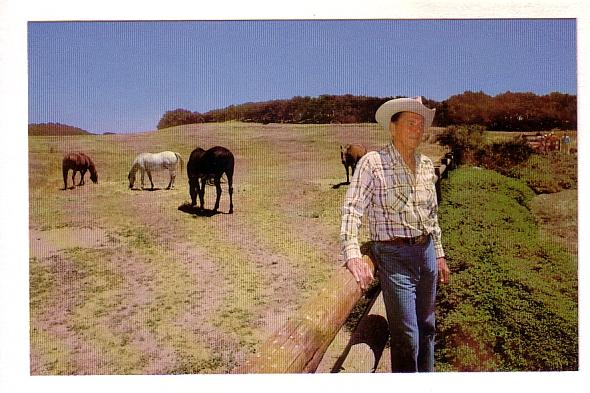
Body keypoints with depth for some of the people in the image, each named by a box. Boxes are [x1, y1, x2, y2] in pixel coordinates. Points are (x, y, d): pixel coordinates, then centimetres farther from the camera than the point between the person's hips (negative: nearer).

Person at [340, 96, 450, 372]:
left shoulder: (426, 165, 9)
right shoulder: (373, 163, -11)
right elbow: (352, 209, -20)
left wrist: (438, 255, 19)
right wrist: (353, 256, -33)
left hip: (426, 252, 7)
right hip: (394, 257, -6)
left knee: (427, 327, 19)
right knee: (406, 337, -1)